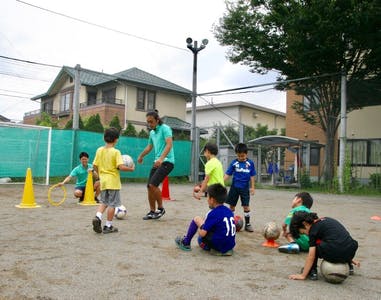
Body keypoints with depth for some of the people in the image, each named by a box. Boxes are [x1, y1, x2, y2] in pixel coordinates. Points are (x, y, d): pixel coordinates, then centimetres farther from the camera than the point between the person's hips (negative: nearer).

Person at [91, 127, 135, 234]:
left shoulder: (99, 150, 2)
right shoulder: (116, 152, -14)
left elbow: (95, 166, 6)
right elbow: (121, 167, -21)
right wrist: (131, 169, -5)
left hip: (103, 181, 5)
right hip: (113, 181, -5)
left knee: (104, 202, 20)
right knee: (112, 204, 5)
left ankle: (98, 217, -3)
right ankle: (108, 226, 11)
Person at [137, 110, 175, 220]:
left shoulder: (165, 128, -9)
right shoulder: (151, 132, 15)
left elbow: (169, 144, -22)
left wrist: (161, 158, -33)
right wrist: (141, 156, 41)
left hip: (167, 162, -8)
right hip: (157, 162, 8)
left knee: (153, 184, -18)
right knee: (149, 186, 4)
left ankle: (160, 208, 1)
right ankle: (152, 211, 16)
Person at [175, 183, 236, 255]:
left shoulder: (213, 213, -14)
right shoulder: (229, 211, 7)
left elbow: (202, 233, -15)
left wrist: (199, 228, 9)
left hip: (218, 245, -7)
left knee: (196, 219, 6)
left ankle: (185, 243, 17)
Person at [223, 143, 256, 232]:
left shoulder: (250, 163, -3)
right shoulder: (234, 163, -5)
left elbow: (252, 176, 3)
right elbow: (228, 174, -4)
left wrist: (252, 187, 1)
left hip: (245, 188, 0)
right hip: (234, 187, 0)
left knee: (246, 206, 3)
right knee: (232, 205, 8)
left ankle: (247, 224, 17)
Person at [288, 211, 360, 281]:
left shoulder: (314, 229, 1)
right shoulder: (326, 220, 22)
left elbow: (311, 256, -2)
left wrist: (302, 275, 3)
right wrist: (349, 259, 37)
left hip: (335, 254, -7)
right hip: (350, 253, 7)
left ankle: (312, 272, 9)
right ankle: (349, 266, 35)